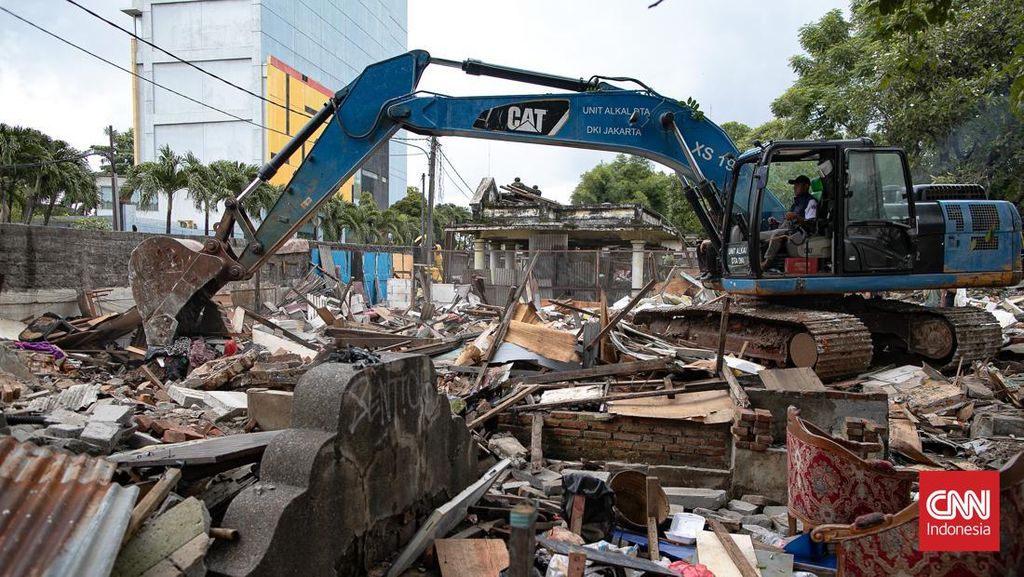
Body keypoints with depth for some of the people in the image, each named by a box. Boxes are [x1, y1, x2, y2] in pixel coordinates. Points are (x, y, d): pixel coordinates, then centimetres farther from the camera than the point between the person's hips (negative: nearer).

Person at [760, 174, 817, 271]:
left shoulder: (810, 202, 0)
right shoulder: (796, 202, 28)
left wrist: (796, 217, -26)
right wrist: (775, 223, 12)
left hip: (800, 232, -9)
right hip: (789, 230, 9)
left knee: (777, 233, -36)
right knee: (759, 235, -4)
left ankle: (767, 263, -38)